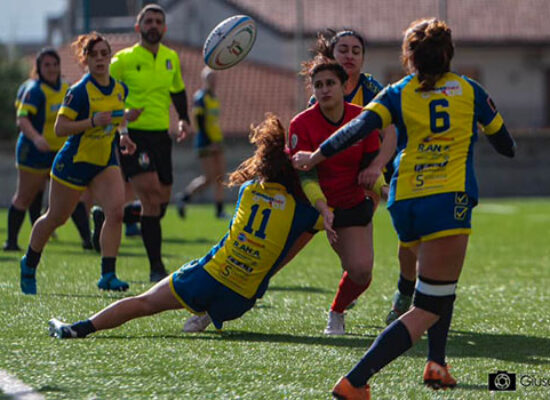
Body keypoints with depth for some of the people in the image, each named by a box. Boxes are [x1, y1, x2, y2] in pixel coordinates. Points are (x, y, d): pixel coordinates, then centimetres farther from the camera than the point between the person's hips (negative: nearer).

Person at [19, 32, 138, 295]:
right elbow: (59, 128, -21)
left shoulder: (120, 89, 1)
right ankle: (29, 265, 34)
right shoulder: (79, 91, -18)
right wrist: (93, 122, -31)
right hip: (74, 162, -5)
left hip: (106, 162, 5)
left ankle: (108, 275, -15)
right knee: (55, 218, 10)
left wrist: (123, 135, 4)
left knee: (116, 210, -18)